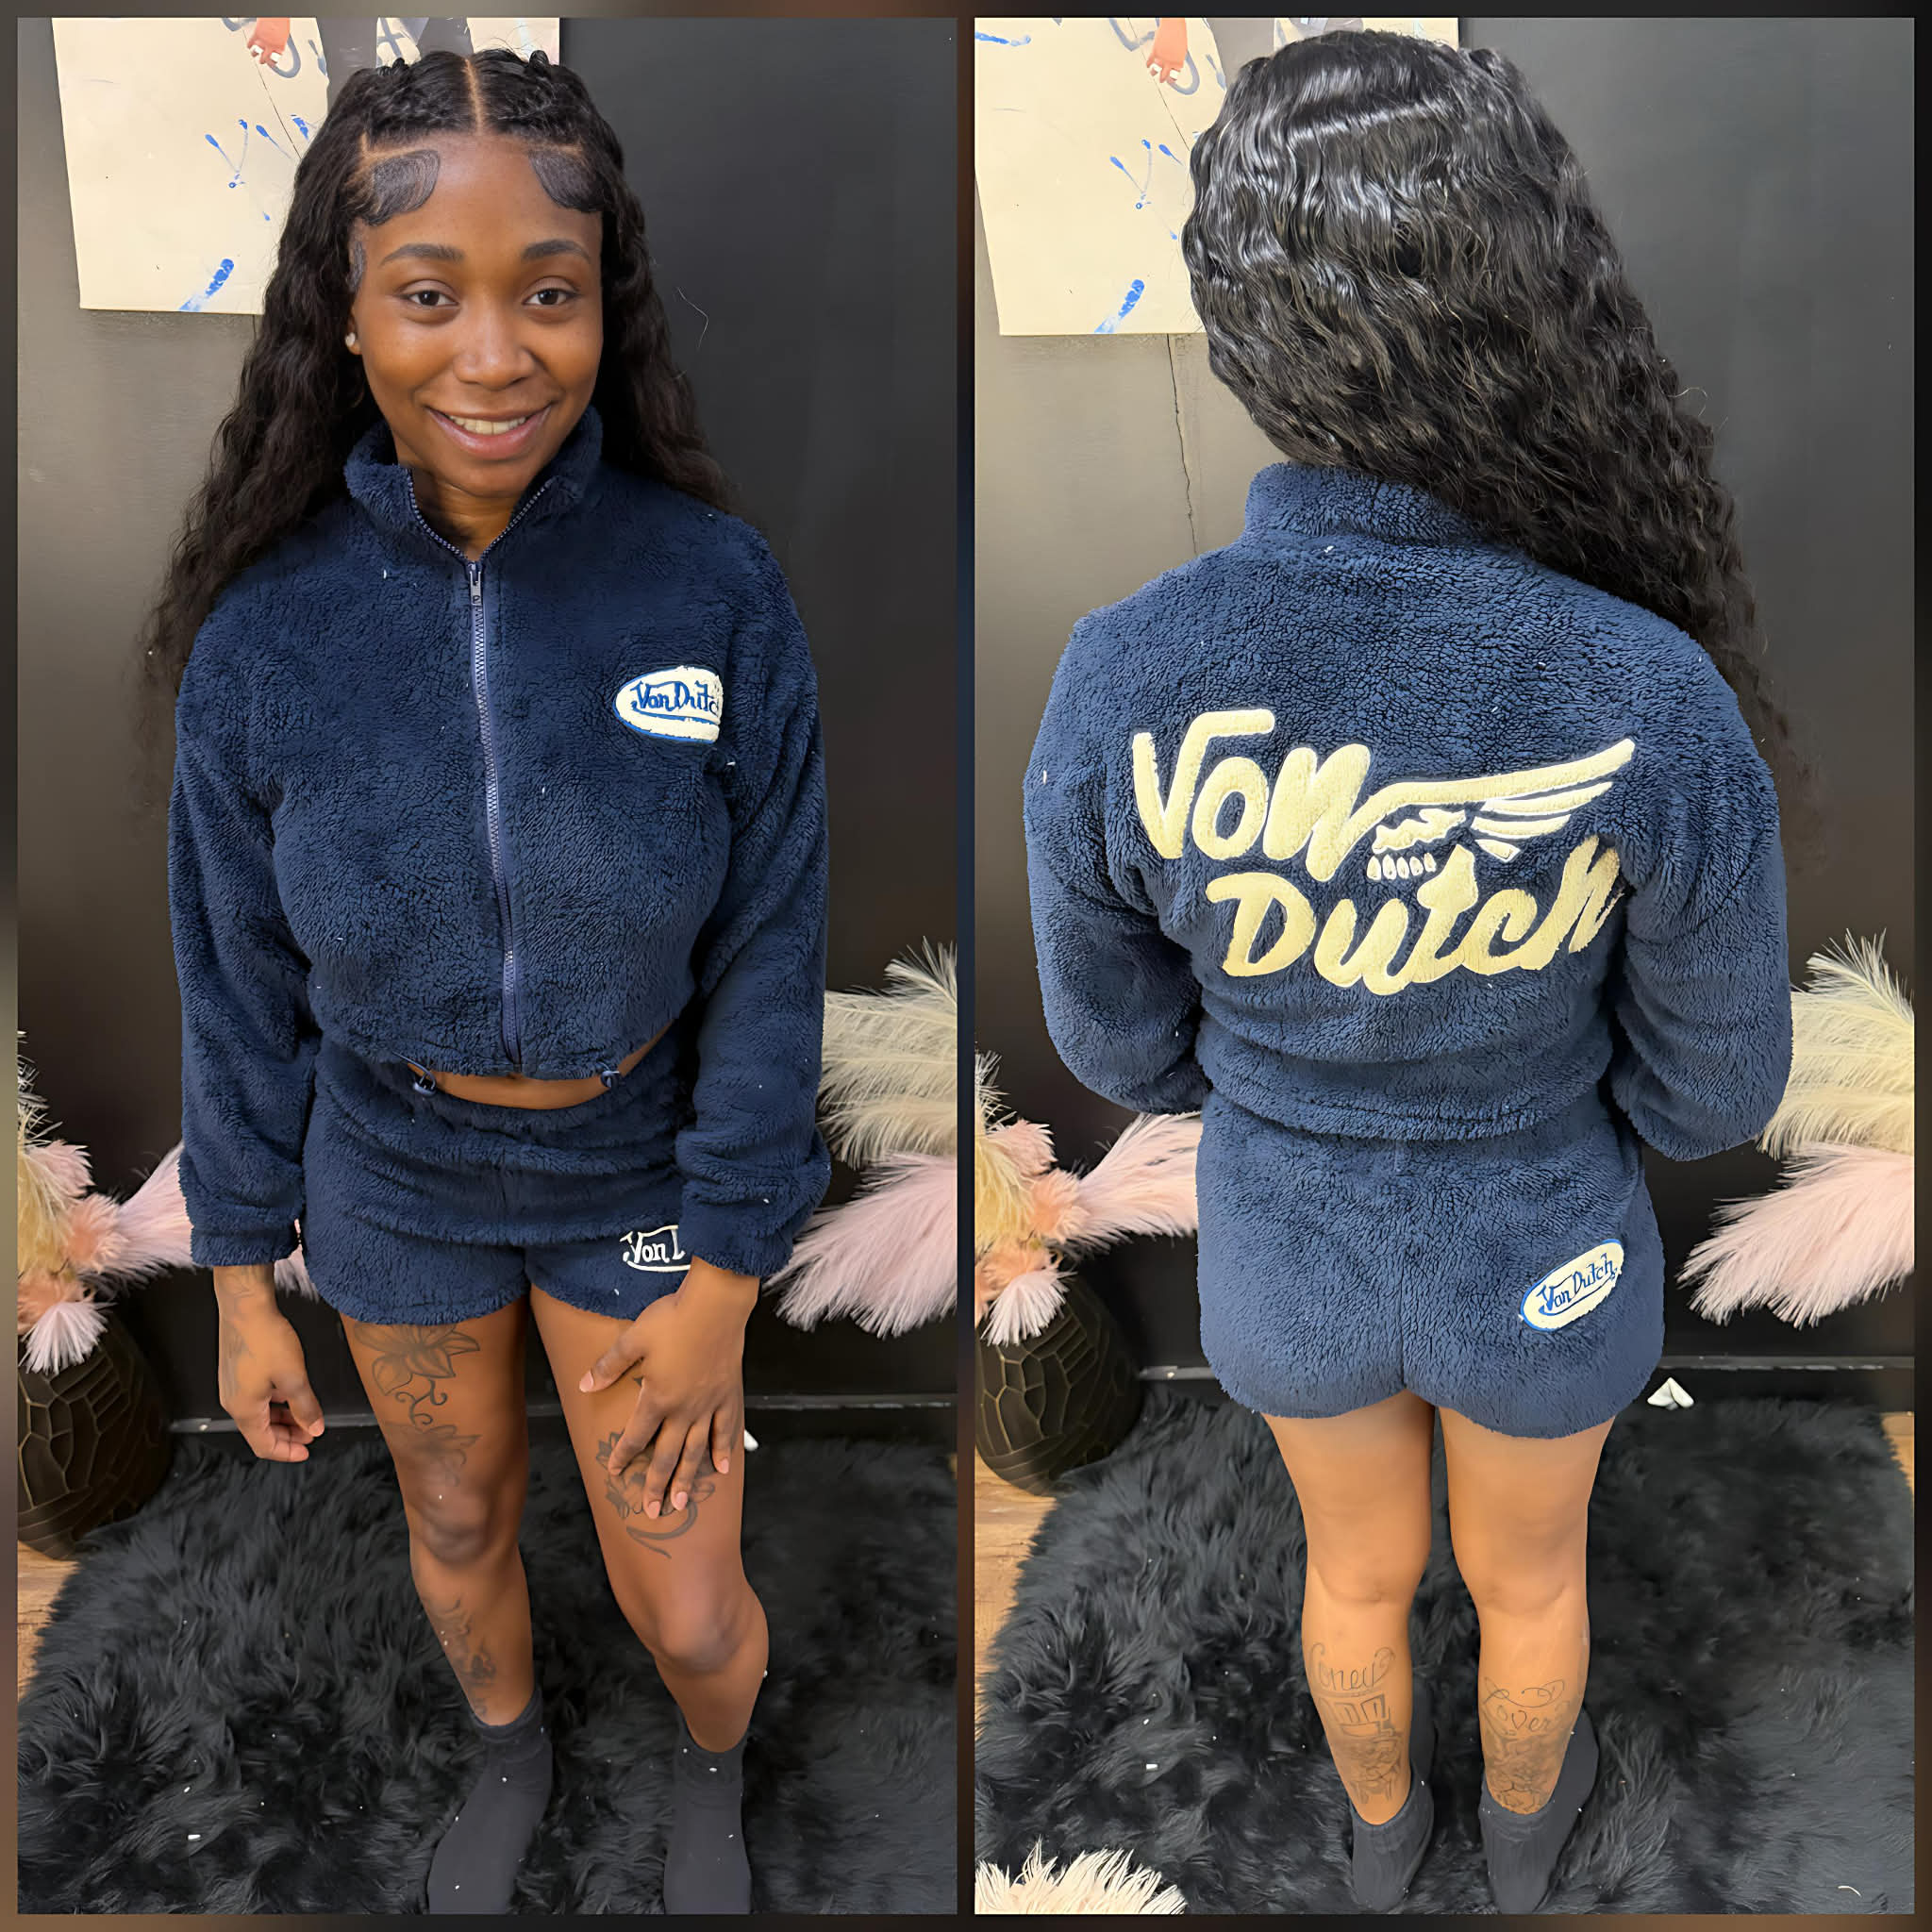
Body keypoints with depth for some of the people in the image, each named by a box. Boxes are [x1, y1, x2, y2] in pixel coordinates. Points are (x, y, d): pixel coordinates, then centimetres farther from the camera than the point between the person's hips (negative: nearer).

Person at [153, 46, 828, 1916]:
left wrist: (722, 1285, -12)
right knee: (459, 1519, 24)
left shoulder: (715, 585, -21)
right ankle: (508, 1744, 59)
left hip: (638, 1172, -1)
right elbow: (242, 982, -5)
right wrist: (242, 1286, 1)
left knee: (688, 1607, 11)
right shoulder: (264, 628, -17)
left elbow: (769, 951, -14)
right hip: (393, 1176, 1)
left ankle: (710, 1763, 49)